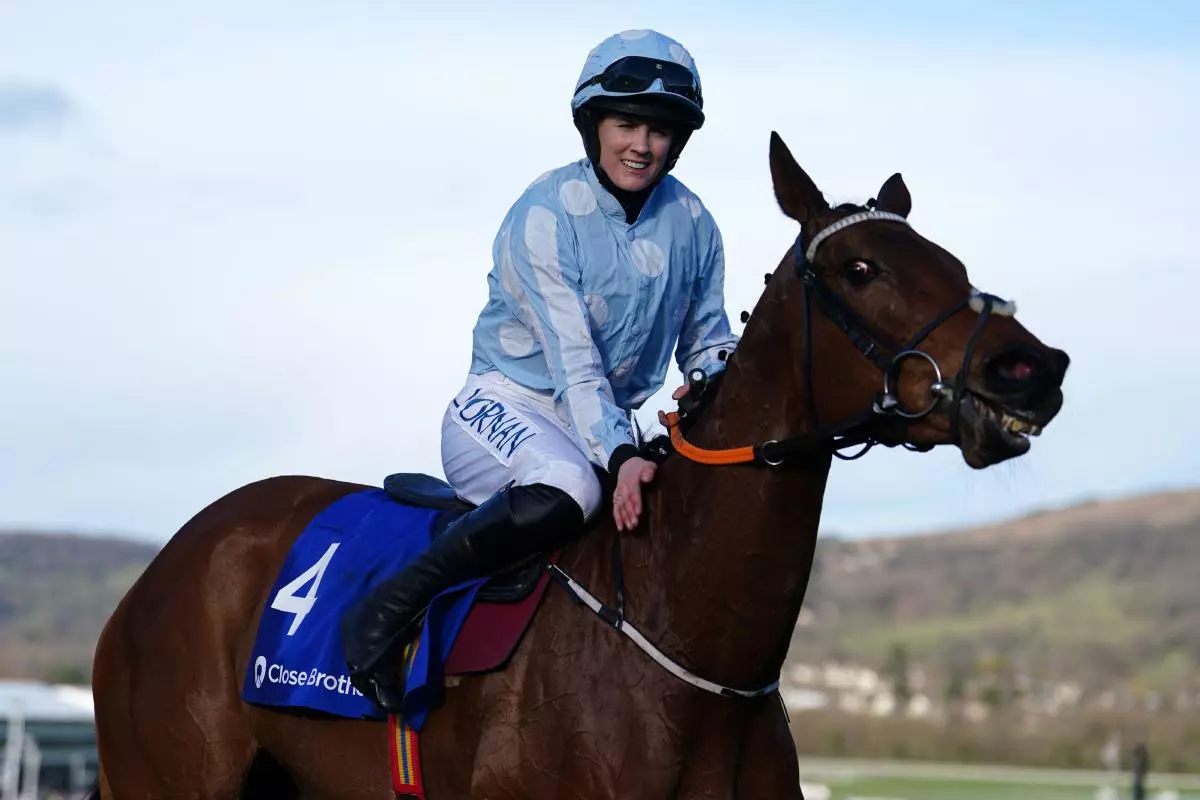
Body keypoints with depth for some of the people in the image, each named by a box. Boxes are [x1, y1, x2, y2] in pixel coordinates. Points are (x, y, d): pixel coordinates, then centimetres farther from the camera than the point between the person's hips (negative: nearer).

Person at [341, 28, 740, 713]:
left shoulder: (692, 224, 2)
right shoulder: (545, 215, -15)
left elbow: (707, 338, 10)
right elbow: (571, 361, -23)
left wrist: (715, 381, -15)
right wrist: (620, 457, -37)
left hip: (609, 424, 6)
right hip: (507, 405, -6)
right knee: (569, 487, -39)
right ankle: (385, 613, -29)